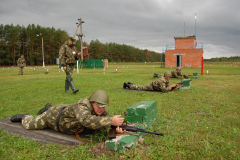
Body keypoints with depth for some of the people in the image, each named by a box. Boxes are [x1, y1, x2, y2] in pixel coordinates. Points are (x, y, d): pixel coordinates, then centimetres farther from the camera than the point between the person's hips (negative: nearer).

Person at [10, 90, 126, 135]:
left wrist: (117, 128, -49)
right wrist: (111, 121, -69)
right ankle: (25, 117, 45)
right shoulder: (81, 106, -47)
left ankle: (48, 108, 61)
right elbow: (86, 120, -65)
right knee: (29, 125, 13)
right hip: (54, 115, -6)